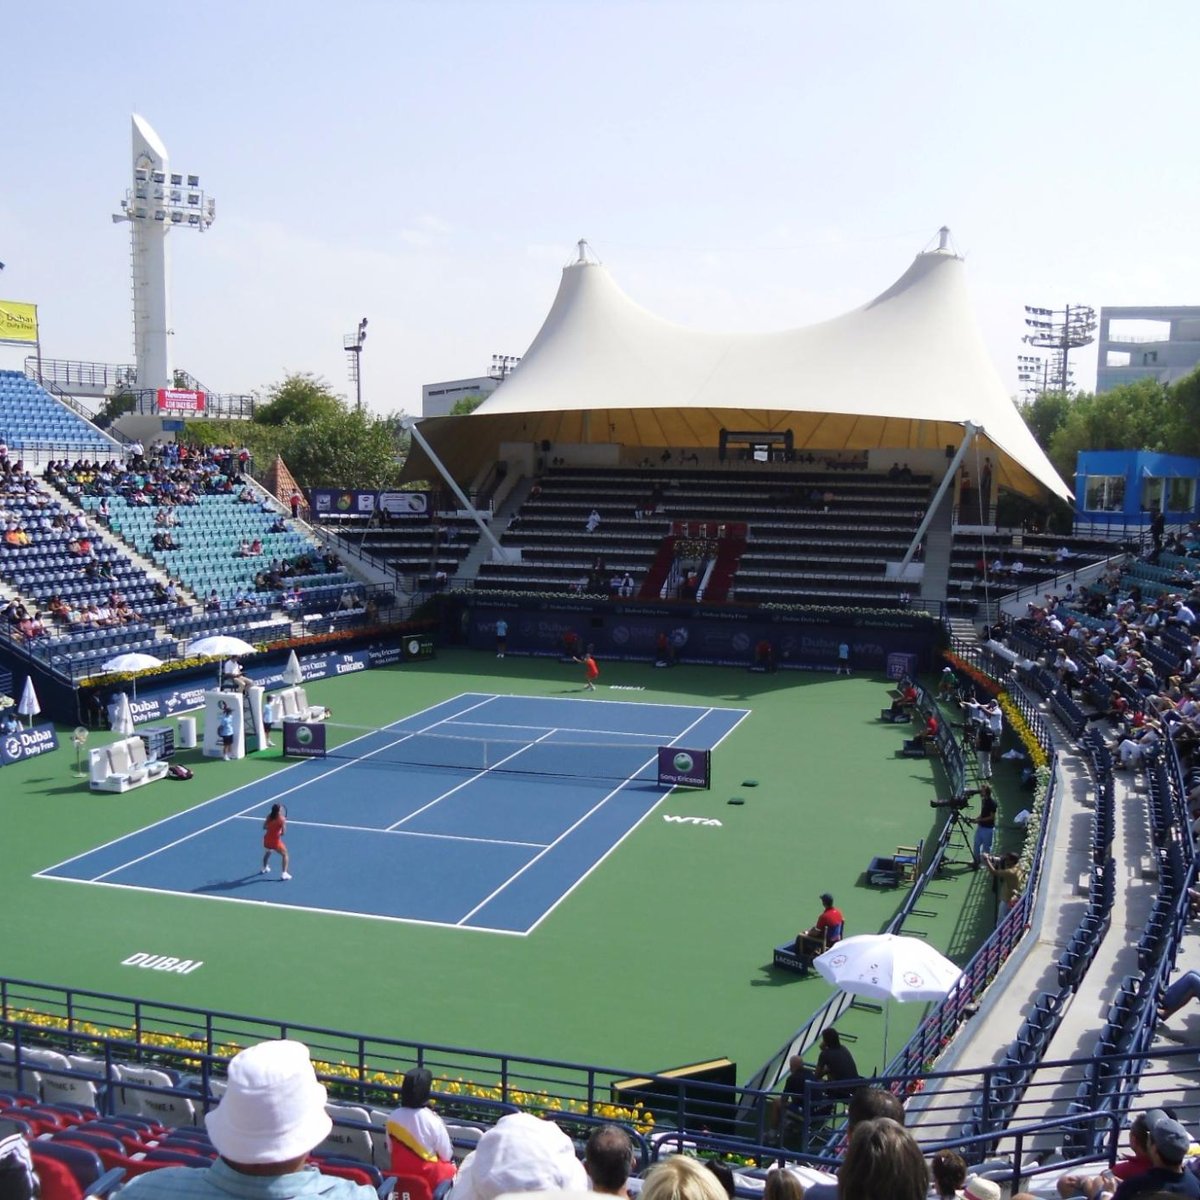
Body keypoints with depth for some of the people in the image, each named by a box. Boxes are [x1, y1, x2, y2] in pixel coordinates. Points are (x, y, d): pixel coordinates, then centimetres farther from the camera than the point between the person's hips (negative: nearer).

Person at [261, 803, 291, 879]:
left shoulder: (269, 816, -3)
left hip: (267, 840, 5)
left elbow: (264, 827, 8)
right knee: (285, 855, 14)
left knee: (267, 853, 36)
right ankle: (284, 874, 2)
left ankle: (264, 868, 57)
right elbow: (283, 832, -16)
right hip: (275, 842, -5)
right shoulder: (282, 819, -17)